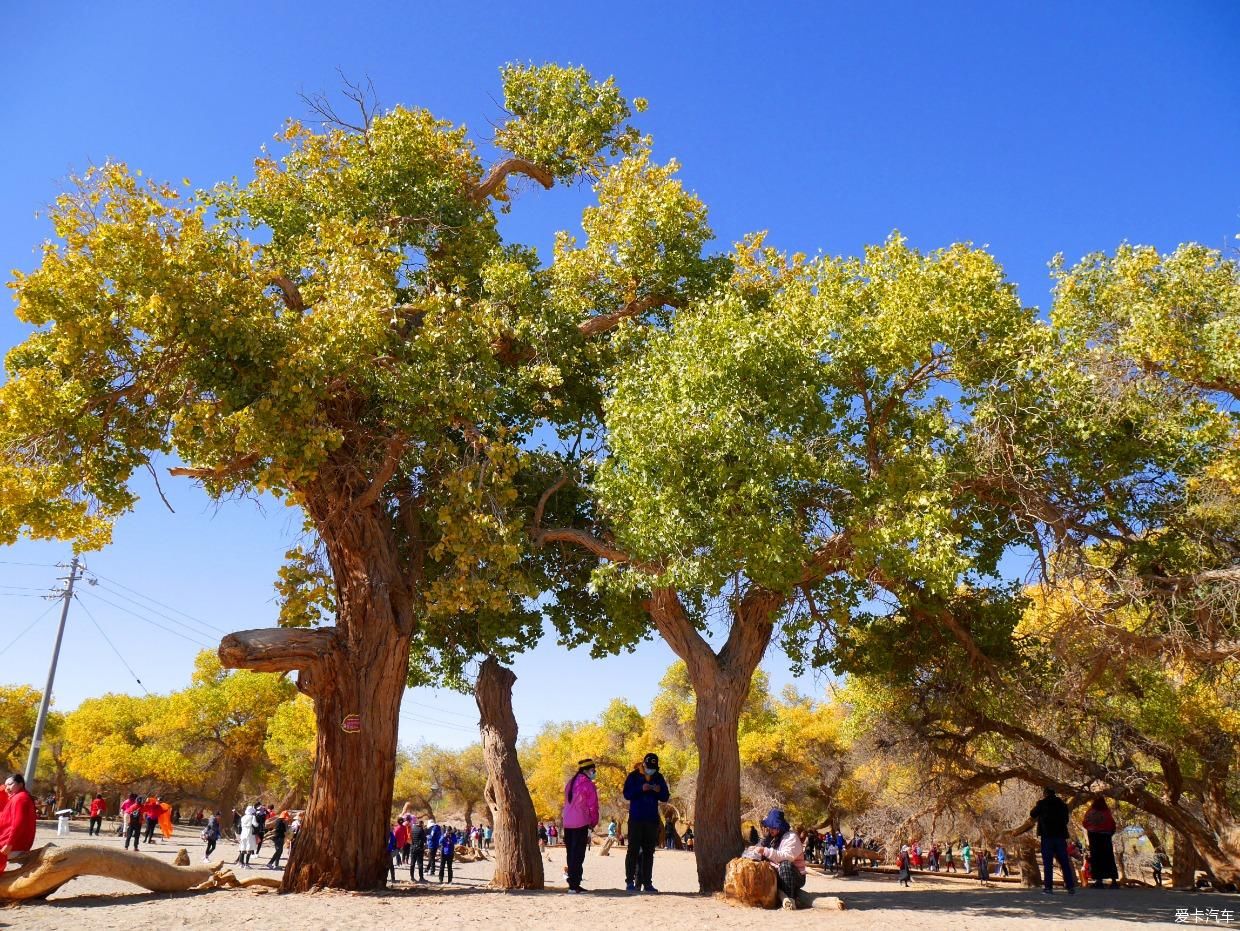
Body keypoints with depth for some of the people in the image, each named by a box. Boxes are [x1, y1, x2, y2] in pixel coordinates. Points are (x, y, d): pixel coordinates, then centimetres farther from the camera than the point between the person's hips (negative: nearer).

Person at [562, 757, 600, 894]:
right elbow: (592, 807, -9)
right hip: (581, 824, -7)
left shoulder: (570, 783, 15)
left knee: (571, 854, 14)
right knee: (578, 856, -3)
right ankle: (574, 885, -5)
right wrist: (592, 825, 0)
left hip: (567, 824, 7)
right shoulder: (588, 785, -8)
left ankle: (572, 882, 17)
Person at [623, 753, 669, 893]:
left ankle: (647, 883, 11)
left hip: (652, 820, 4)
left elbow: (665, 797, 9)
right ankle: (630, 881, -1)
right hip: (636, 819, -4)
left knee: (648, 852, 7)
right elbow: (627, 794, -9)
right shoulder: (634, 776, -1)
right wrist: (641, 789, -22)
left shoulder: (659, 778, 9)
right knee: (633, 850, -4)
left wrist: (659, 791, -12)